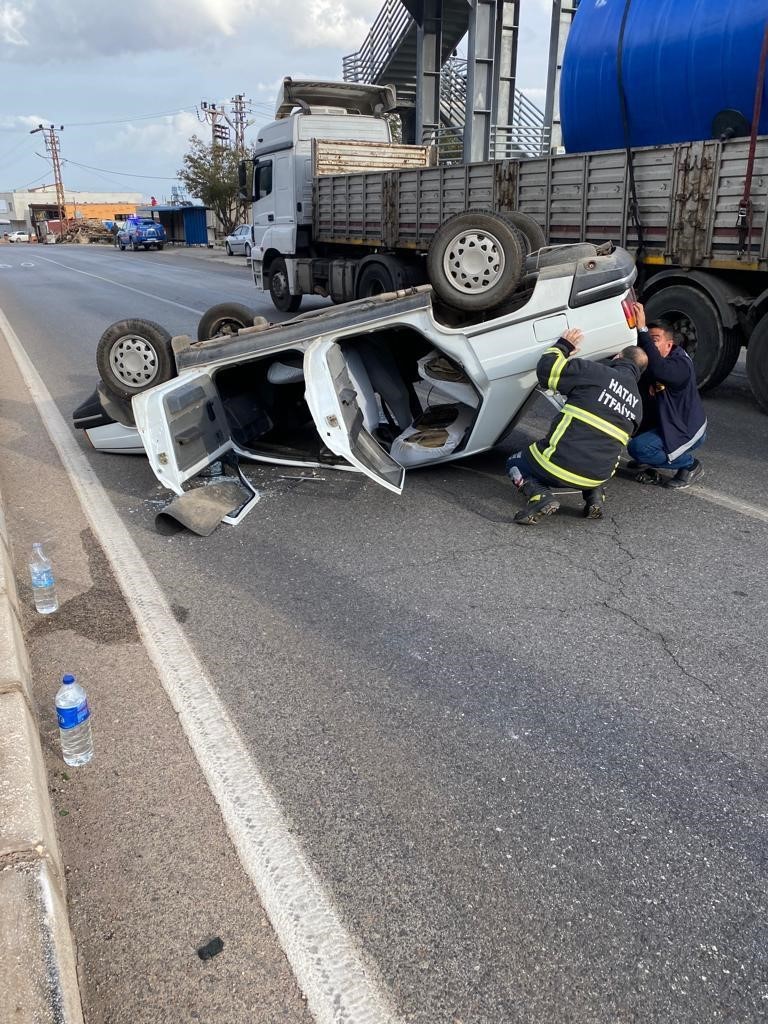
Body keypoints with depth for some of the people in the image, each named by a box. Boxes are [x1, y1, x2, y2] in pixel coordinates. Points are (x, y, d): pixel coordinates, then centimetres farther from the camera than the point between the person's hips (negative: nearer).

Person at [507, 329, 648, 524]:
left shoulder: (596, 372, -6)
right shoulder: (637, 404, 14)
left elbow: (546, 369, -7)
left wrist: (562, 346, 12)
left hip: (559, 464, -6)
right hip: (598, 476, 6)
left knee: (515, 463, 20)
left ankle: (540, 496, -10)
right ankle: (594, 495, 14)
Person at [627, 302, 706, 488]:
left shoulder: (681, 364, -24)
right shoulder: (647, 366, 2)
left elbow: (658, 369, -45)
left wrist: (642, 329, -47)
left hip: (688, 431, -9)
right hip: (662, 424, 9)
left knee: (637, 448, -27)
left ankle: (690, 466, -5)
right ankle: (648, 461, 17)